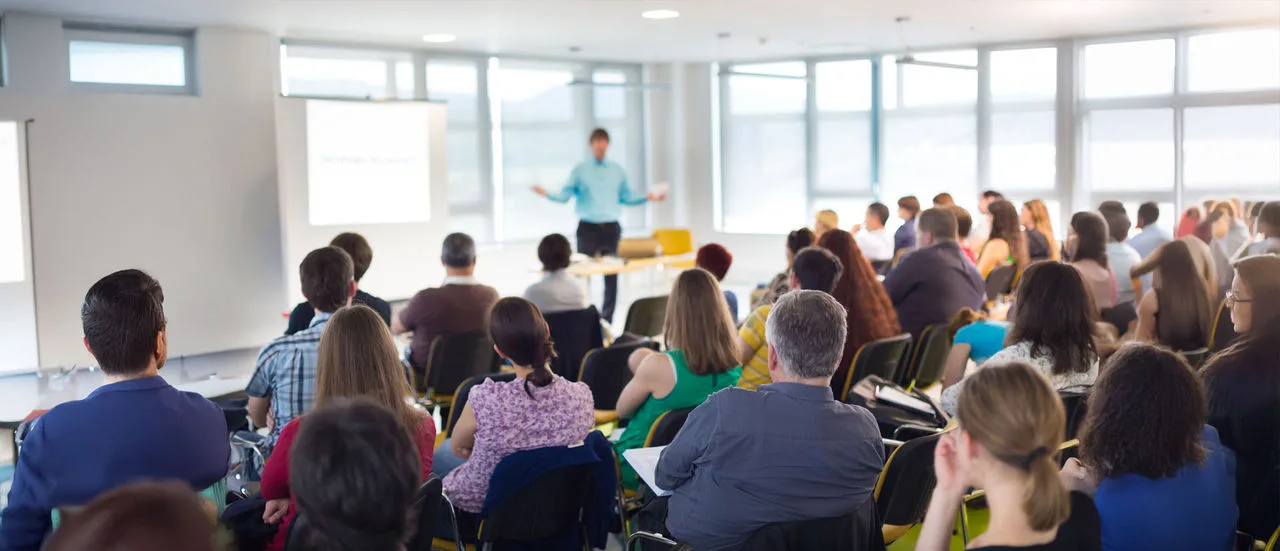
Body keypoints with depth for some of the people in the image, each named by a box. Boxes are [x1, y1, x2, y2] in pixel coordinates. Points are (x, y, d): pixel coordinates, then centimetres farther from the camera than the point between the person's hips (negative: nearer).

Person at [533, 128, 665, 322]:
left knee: (611, 274, 3)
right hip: (588, 227, -3)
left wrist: (648, 197, 3)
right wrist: (547, 194, -19)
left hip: (611, 227, 3)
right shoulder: (580, 170, 3)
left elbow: (627, 197, 15)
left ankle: (607, 319, 10)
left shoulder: (617, 170, 12)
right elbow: (565, 195, -2)